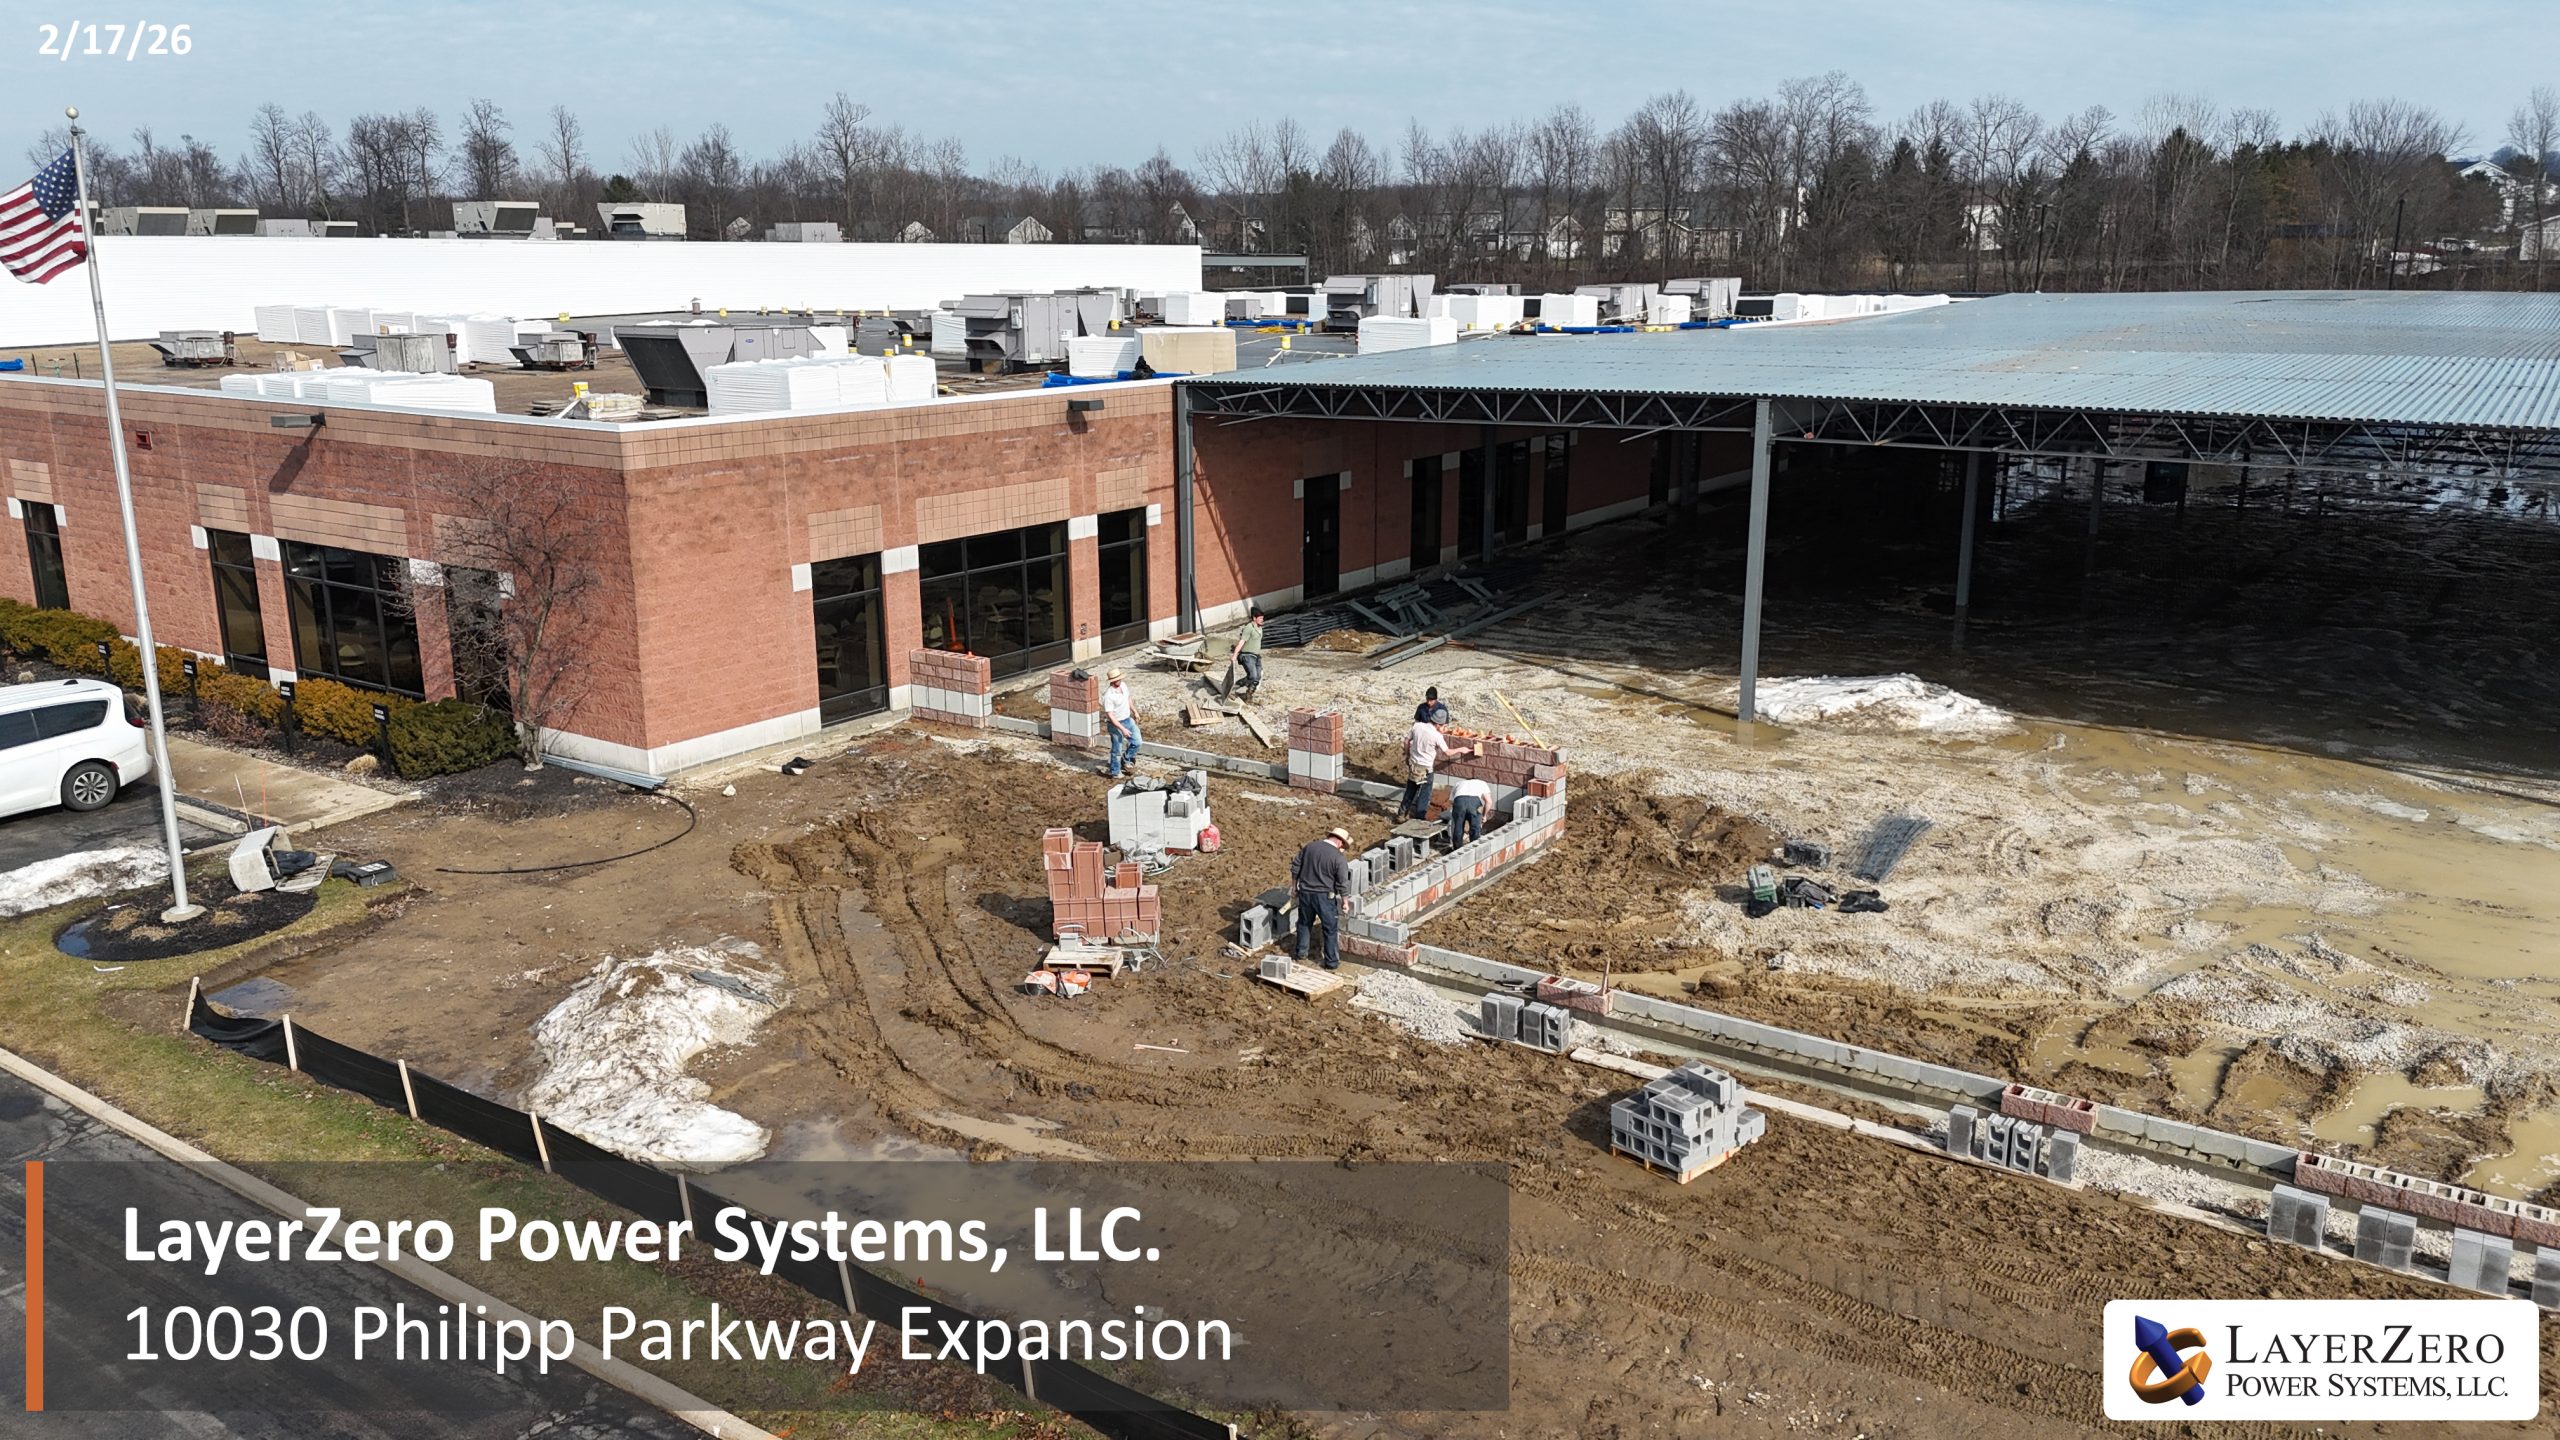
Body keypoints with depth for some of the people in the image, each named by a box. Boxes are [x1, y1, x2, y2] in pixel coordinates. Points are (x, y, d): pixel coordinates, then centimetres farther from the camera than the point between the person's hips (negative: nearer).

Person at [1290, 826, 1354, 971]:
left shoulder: (1310, 846, -1)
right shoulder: (1339, 858, -15)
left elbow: (1295, 868, 5)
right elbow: (1343, 883, -13)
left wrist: (1294, 885, 17)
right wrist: (1345, 901, 1)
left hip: (1305, 893, 4)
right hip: (1324, 896, -4)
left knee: (1304, 923, 24)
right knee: (1331, 929, 9)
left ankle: (1301, 953, 35)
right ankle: (1332, 962, 14)